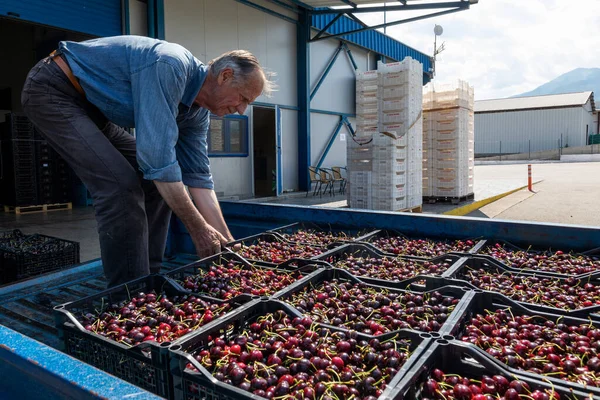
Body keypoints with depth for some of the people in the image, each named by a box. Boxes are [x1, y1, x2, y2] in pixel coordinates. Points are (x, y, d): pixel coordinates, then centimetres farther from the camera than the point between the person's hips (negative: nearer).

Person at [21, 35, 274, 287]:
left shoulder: (197, 112, -2)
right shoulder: (170, 66, -30)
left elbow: (198, 178, -1)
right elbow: (158, 157, -35)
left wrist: (228, 245, -3)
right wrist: (197, 228, -28)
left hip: (91, 106, 9)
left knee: (156, 182, 2)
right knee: (122, 186, -23)